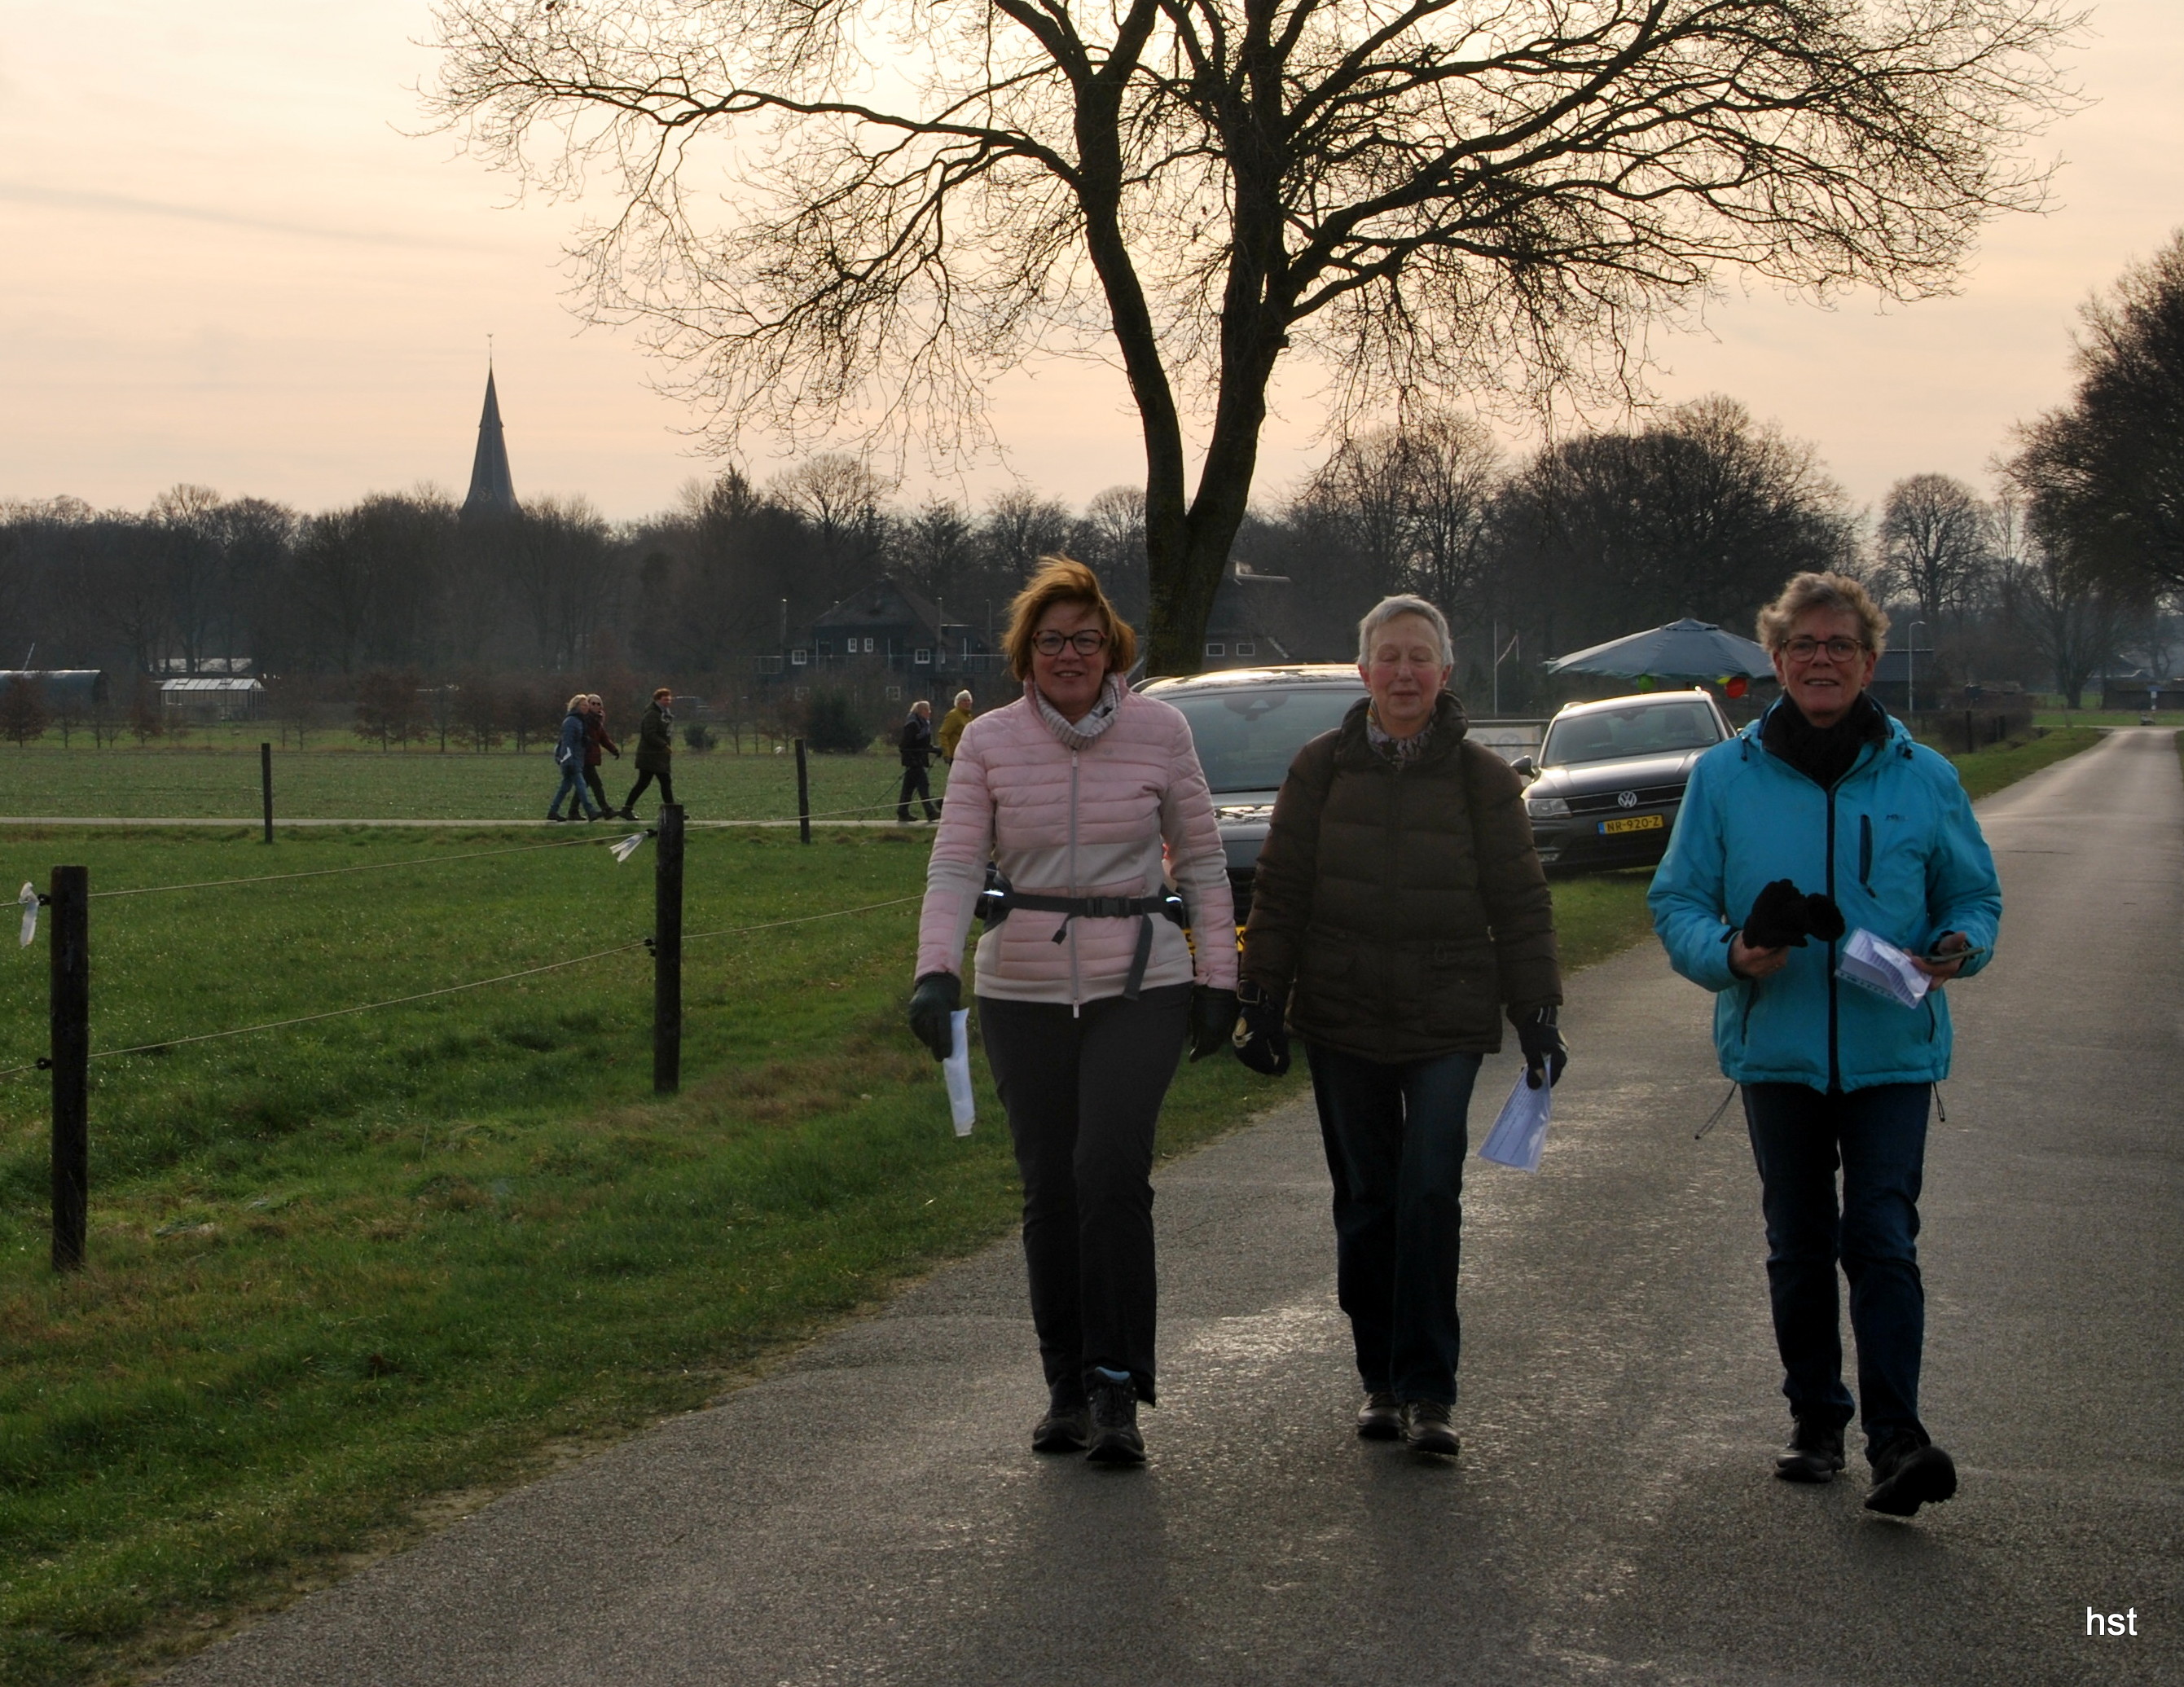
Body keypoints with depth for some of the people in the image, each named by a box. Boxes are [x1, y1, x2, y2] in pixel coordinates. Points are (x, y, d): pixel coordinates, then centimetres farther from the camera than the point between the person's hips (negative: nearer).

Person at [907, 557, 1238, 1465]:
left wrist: (1217, 975, 4)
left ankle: (1117, 1391, -7)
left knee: (1112, 1174, -15)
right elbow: (956, 863, -4)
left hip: (1139, 986, -2)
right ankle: (1067, 1389, 17)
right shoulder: (989, 742, 2)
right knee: (1050, 1190, 6)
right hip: (1023, 991, 2)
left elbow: (1201, 856, 8)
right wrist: (936, 969, -19)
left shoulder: (1160, 730, 1)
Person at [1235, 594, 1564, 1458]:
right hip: (1341, 1021, 2)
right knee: (1365, 1201, 7)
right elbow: (1280, 890, 6)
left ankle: (1429, 1389, -5)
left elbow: (1519, 903, 5)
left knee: (1430, 1198, -10)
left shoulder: (1481, 778, 2)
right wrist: (1262, 1002, 2)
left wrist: (1538, 1016, 2)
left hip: (1446, 1022, -1)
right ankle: (1381, 1379, 18)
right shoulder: (1322, 767, 4)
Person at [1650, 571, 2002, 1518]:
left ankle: (1894, 1435, -11)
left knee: (1882, 1241, -11)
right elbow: (1677, 901, 5)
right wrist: (1728, 953, -16)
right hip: (1777, 1050, 2)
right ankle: (1816, 1420, 25)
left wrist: (1958, 946, -11)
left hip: (1892, 1052, -1)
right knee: (1800, 1247, 12)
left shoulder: (1921, 778, 3)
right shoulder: (1726, 776, 3)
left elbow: (1973, 894, 11)